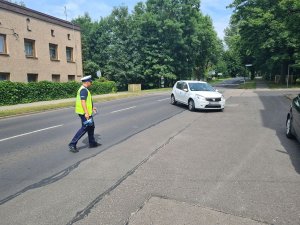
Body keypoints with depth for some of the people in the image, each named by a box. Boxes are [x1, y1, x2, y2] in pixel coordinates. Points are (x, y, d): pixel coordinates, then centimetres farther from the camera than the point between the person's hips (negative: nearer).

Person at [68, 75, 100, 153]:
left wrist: (92, 107, 29)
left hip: (87, 112, 11)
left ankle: (92, 143, 28)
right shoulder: (84, 90, -17)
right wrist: (86, 113, -30)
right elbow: (83, 102, -26)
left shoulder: (84, 89, 16)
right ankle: (72, 144, -4)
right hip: (85, 113, -11)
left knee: (91, 126, 17)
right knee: (84, 128, -7)